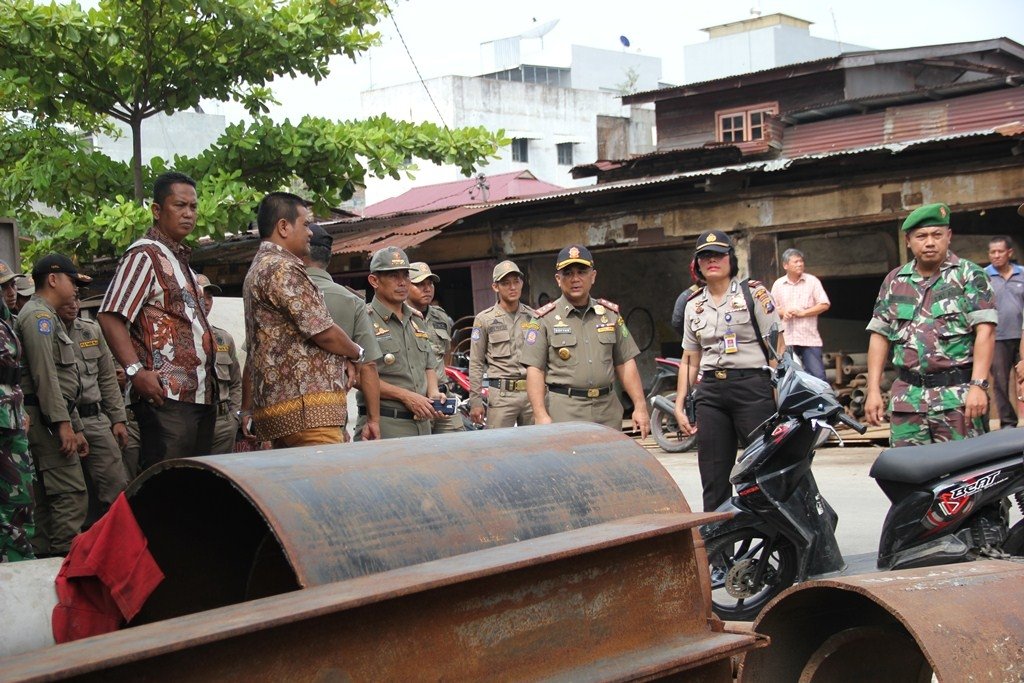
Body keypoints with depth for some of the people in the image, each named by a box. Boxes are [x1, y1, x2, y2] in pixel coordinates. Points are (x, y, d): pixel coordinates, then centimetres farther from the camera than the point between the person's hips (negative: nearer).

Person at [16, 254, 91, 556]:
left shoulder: (49, 317, 25)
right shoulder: (38, 315, -7)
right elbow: (44, 375, -18)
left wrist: (76, 427, 23)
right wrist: (63, 423, -21)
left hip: (54, 419, 11)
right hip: (46, 418, -11)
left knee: (46, 497, 9)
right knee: (70, 494, -14)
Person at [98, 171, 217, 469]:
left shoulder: (180, 260, 23)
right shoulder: (145, 254, -6)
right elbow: (110, 317, -16)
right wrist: (136, 371, -24)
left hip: (201, 396, 10)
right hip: (167, 398, -9)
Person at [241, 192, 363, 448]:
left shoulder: (257, 270, 22)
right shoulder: (282, 268, -10)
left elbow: (254, 350, 25)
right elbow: (324, 333, -13)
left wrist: (246, 410, 27)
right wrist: (356, 353, 7)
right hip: (307, 408, -10)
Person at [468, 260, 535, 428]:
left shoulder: (533, 317, 11)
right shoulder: (484, 319, 3)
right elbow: (476, 364, 2)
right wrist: (475, 401, -3)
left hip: (533, 393, 3)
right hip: (502, 395, -3)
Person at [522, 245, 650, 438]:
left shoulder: (610, 314, 14)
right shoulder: (545, 319, 2)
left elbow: (625, 363, 14)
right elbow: (535, 370, -3)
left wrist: (640, 406, 6)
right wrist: (541, 416, -13)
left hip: (608, 411, 4)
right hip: (564, 413, -4)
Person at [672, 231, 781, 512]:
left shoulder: (754, 293, 1)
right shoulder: (694, 305, 16)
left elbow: (777, 349, -4)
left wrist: (780, 399, -12)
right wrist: (679, 406, 13)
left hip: (753, 386, -5)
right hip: (709, 392, 5)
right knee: (713, 482, 4)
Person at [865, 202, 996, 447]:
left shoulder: (969, 275, 3)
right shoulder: (894, 281, 15)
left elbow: (985, 331, -6)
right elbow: (879, 336, 14)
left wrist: (978, 385, -16)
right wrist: (873, 390, 6)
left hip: (958, 399, -4)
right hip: (907, 398, 4)